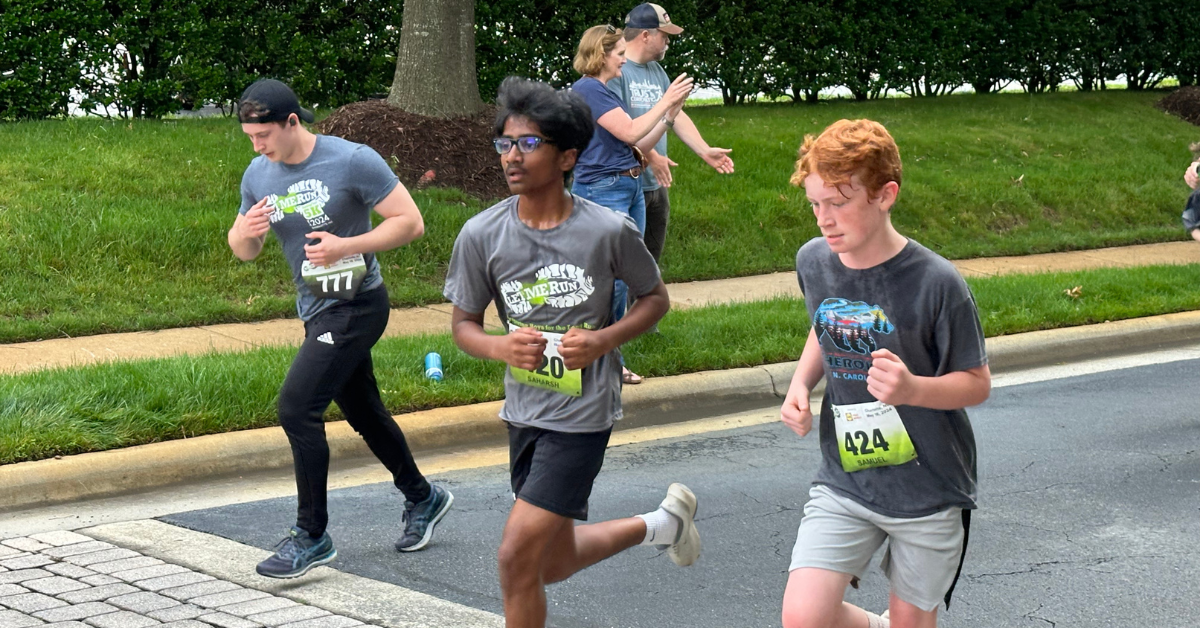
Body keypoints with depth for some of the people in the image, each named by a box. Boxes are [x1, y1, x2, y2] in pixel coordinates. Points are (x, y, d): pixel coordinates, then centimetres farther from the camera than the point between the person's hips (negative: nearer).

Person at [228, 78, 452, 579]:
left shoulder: (353, 161, -16)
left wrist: (345, 246, -24)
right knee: (363, 413, 18)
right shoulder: (258, 175, 3)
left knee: (296, 407, -17)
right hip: (315, 309, 8)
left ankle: (311, 537, -7)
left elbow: (410, 222, -14)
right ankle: (422, 499, 40)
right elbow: (244, 252, 13)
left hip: (356, 305, -8)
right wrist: (244, 231, -12)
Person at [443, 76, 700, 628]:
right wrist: (502, 348, -19)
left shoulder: (609, 231, -14)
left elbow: (655, 299, 2)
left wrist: (604, 340, -16)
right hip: (524, 411, 5)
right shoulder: (482, 235, -8)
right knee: (554, 563, 18)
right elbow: (463, 324, 3)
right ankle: (660, 524, 44)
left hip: (583, 412, -5)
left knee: (517, 556, -12)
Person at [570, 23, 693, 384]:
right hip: (602, 192, -10)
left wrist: (671, 114, 10)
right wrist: (665, 102, -9)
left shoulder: (606, 93, 17)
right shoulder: (587, 89, -12)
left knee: (624, 280, 10)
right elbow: (630, 132, -18)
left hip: (630, 189, 10)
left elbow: (638, 144, 17)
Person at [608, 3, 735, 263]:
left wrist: (705, 151, 6)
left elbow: (677, 116, 15)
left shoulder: (657, 71, 15)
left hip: (657, 186, 9)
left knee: (651, 260, 17)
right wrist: (650, 155, -22)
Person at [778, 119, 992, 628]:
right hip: (844, 482, 3)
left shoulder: (935, 282, -19)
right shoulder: (813, 262, -4)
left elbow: (977, 383, -10)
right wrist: (801, 384, -3)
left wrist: (911, 389, -30)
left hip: (929, 487, -3)